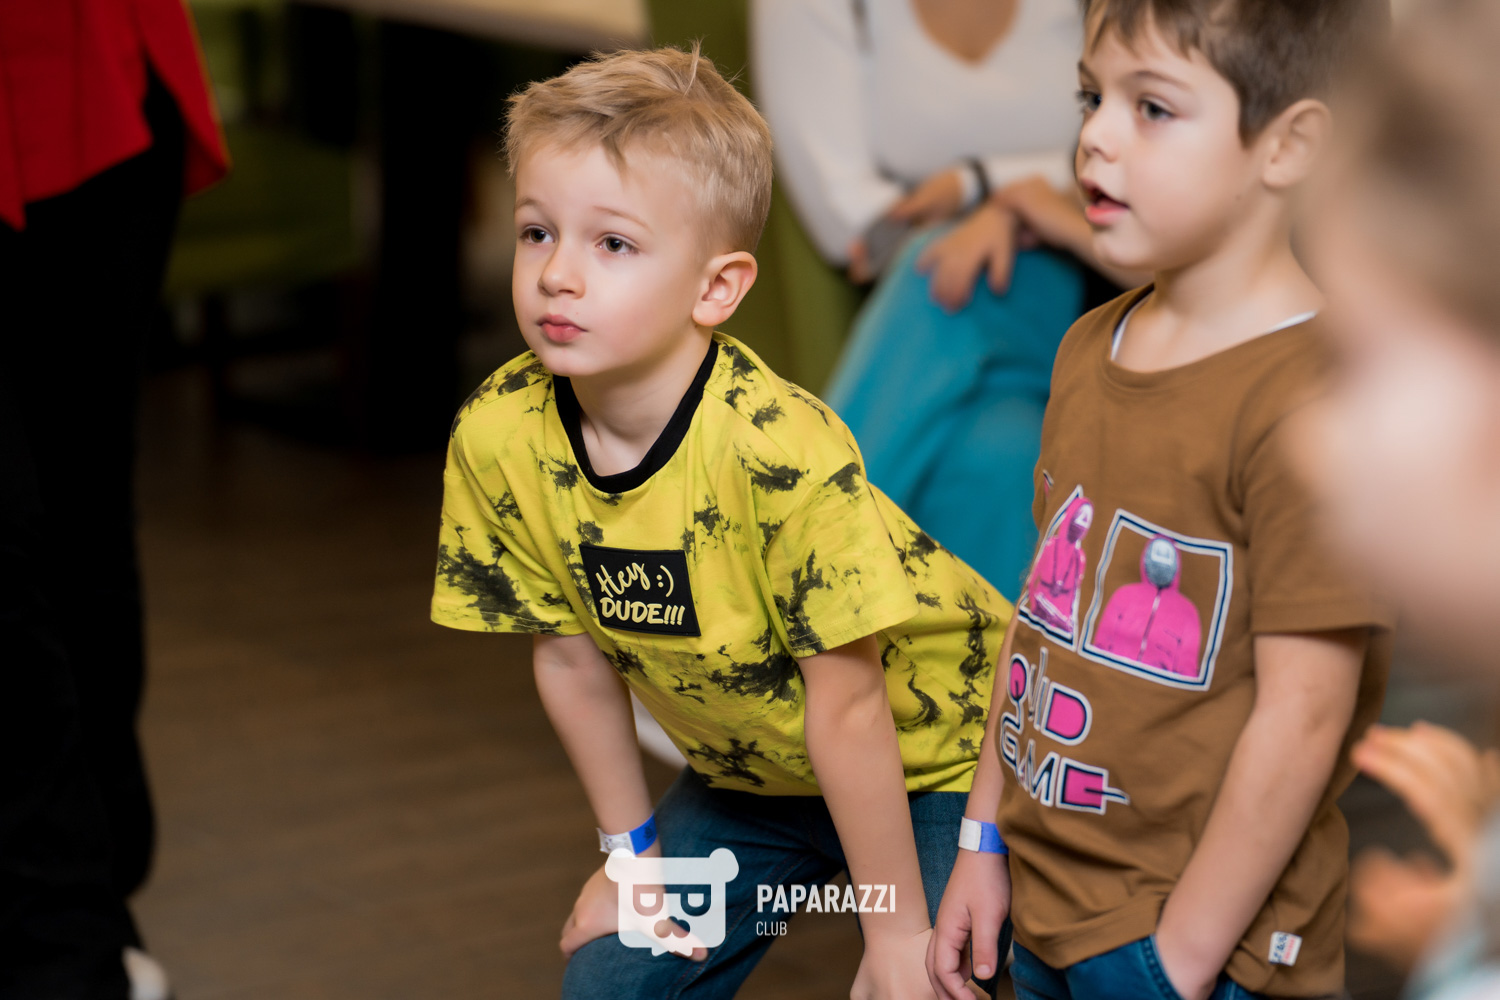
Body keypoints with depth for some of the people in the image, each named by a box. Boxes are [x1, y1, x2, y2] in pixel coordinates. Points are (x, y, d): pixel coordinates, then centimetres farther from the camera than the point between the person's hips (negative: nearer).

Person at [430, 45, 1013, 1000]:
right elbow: (572, 657, -3)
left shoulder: (782, 451, -34)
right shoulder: (498, 442, -18)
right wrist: (633, 852, 6)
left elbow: (846, 706, -26)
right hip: (747, 771, 5)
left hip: (931, 753, -5)